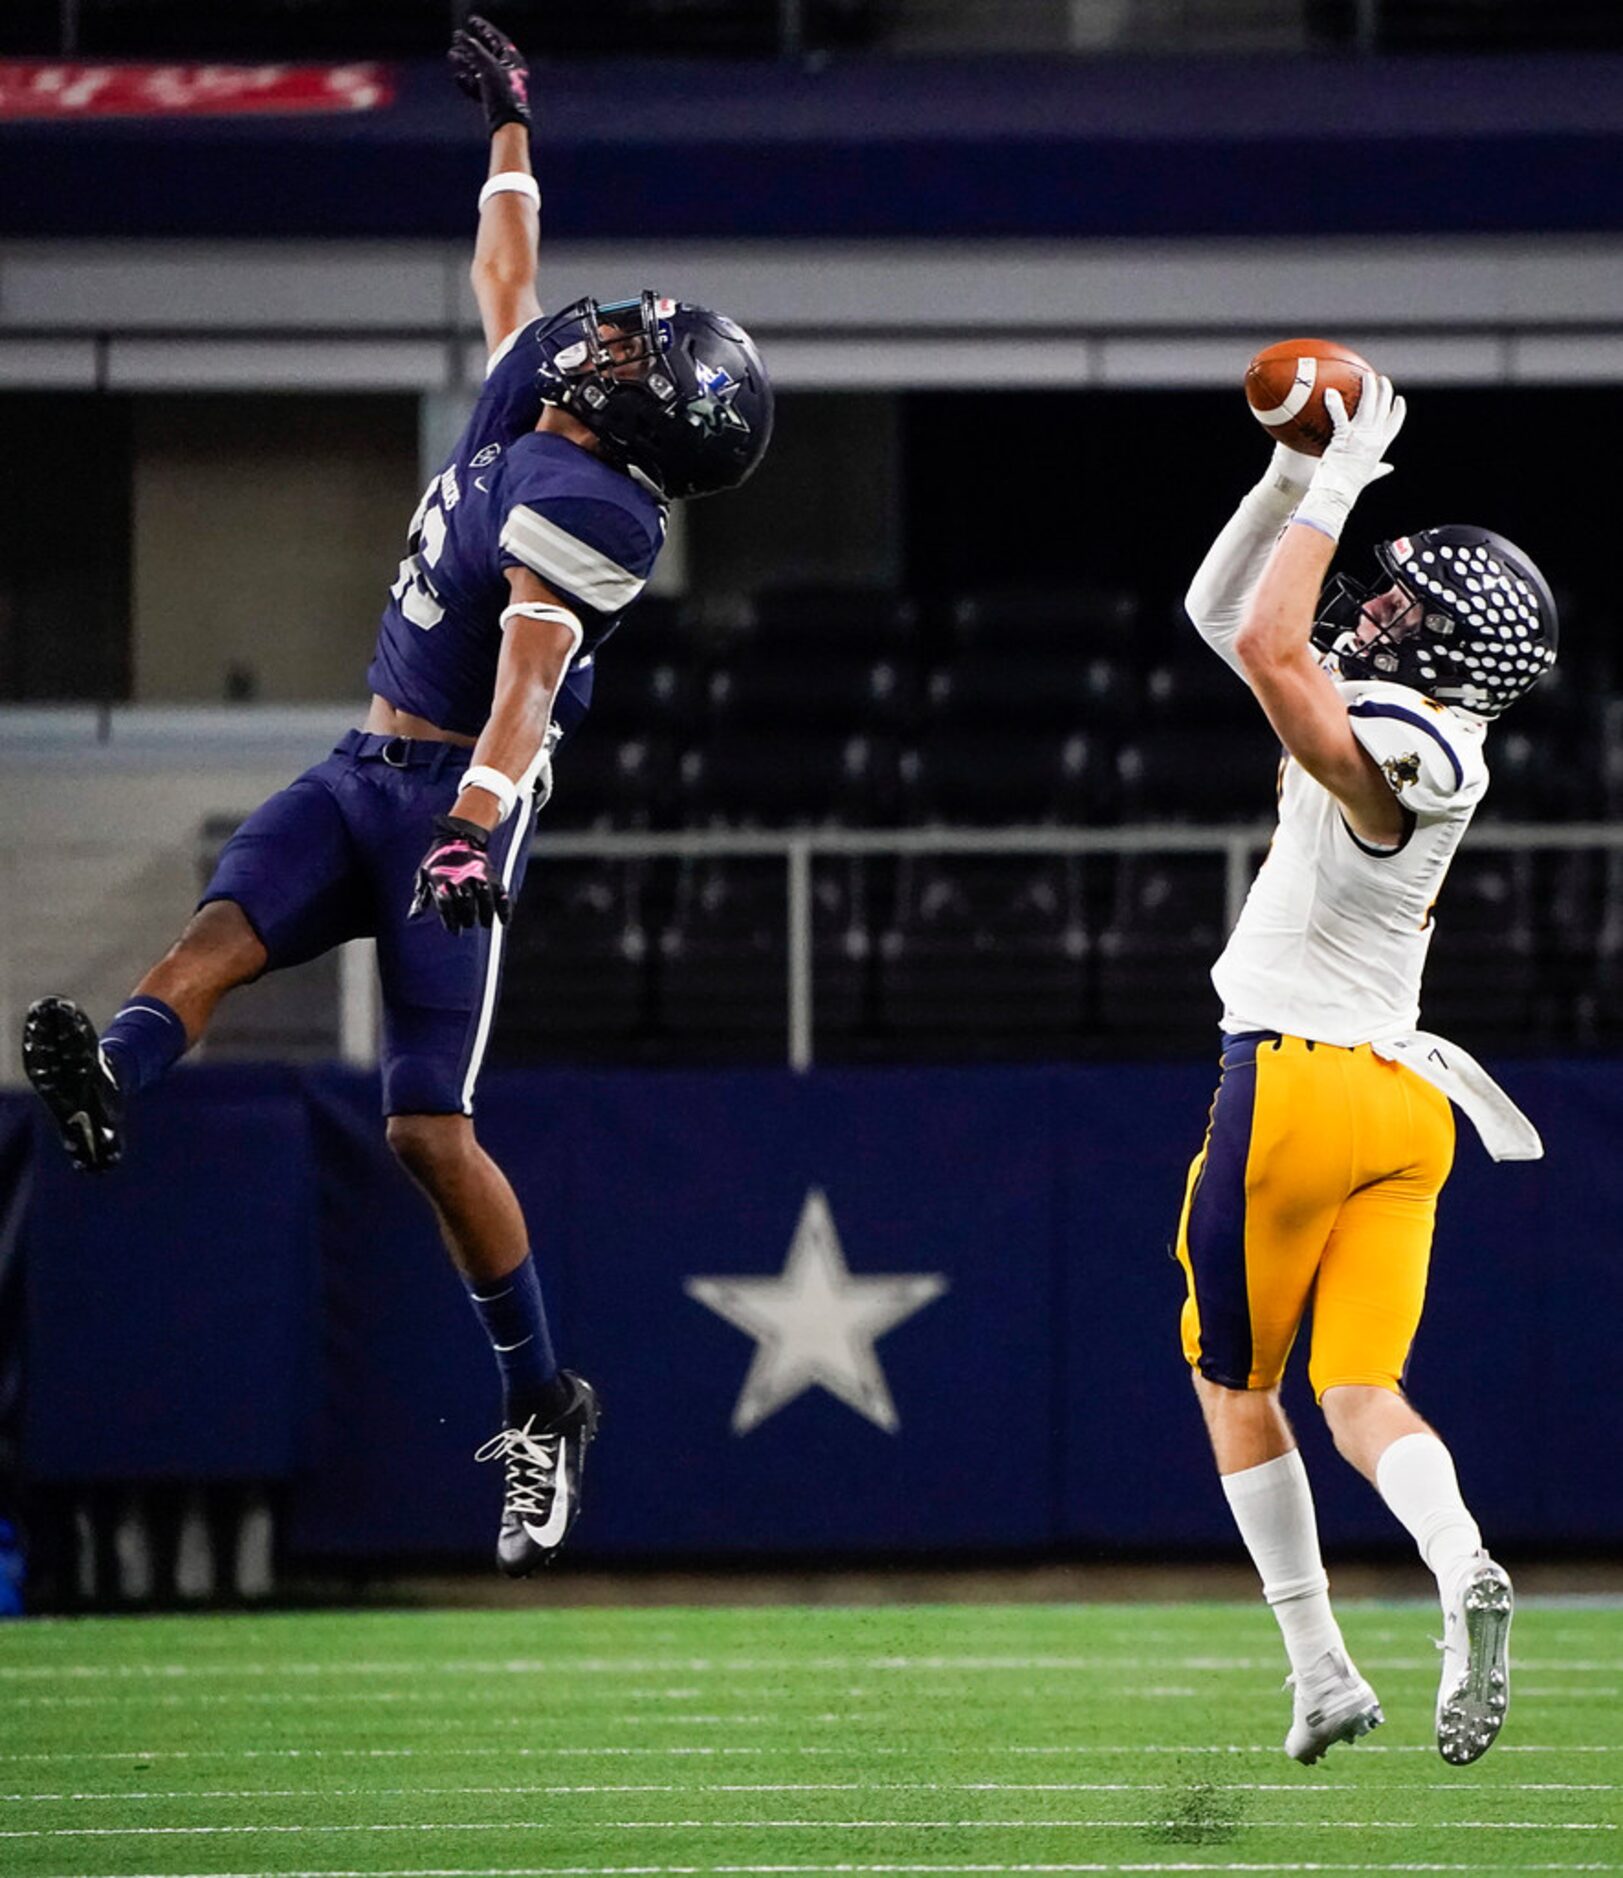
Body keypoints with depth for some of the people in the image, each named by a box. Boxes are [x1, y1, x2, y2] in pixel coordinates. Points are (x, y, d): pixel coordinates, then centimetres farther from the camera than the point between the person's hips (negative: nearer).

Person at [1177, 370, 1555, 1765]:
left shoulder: (1400, 750, -16)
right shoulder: (1391, 725, 10)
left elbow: (1268, 648, -29)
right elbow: (1225, 617, 19)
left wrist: (1333, 492, -19)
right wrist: (1291, 477, 9)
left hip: (1300, 1079, -8)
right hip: (1402, 1093, 8)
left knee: (1236, 1387, 9)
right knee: (1363, 1393, 0)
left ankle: (1321, 1675, 9)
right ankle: (1463, 1570, -28)